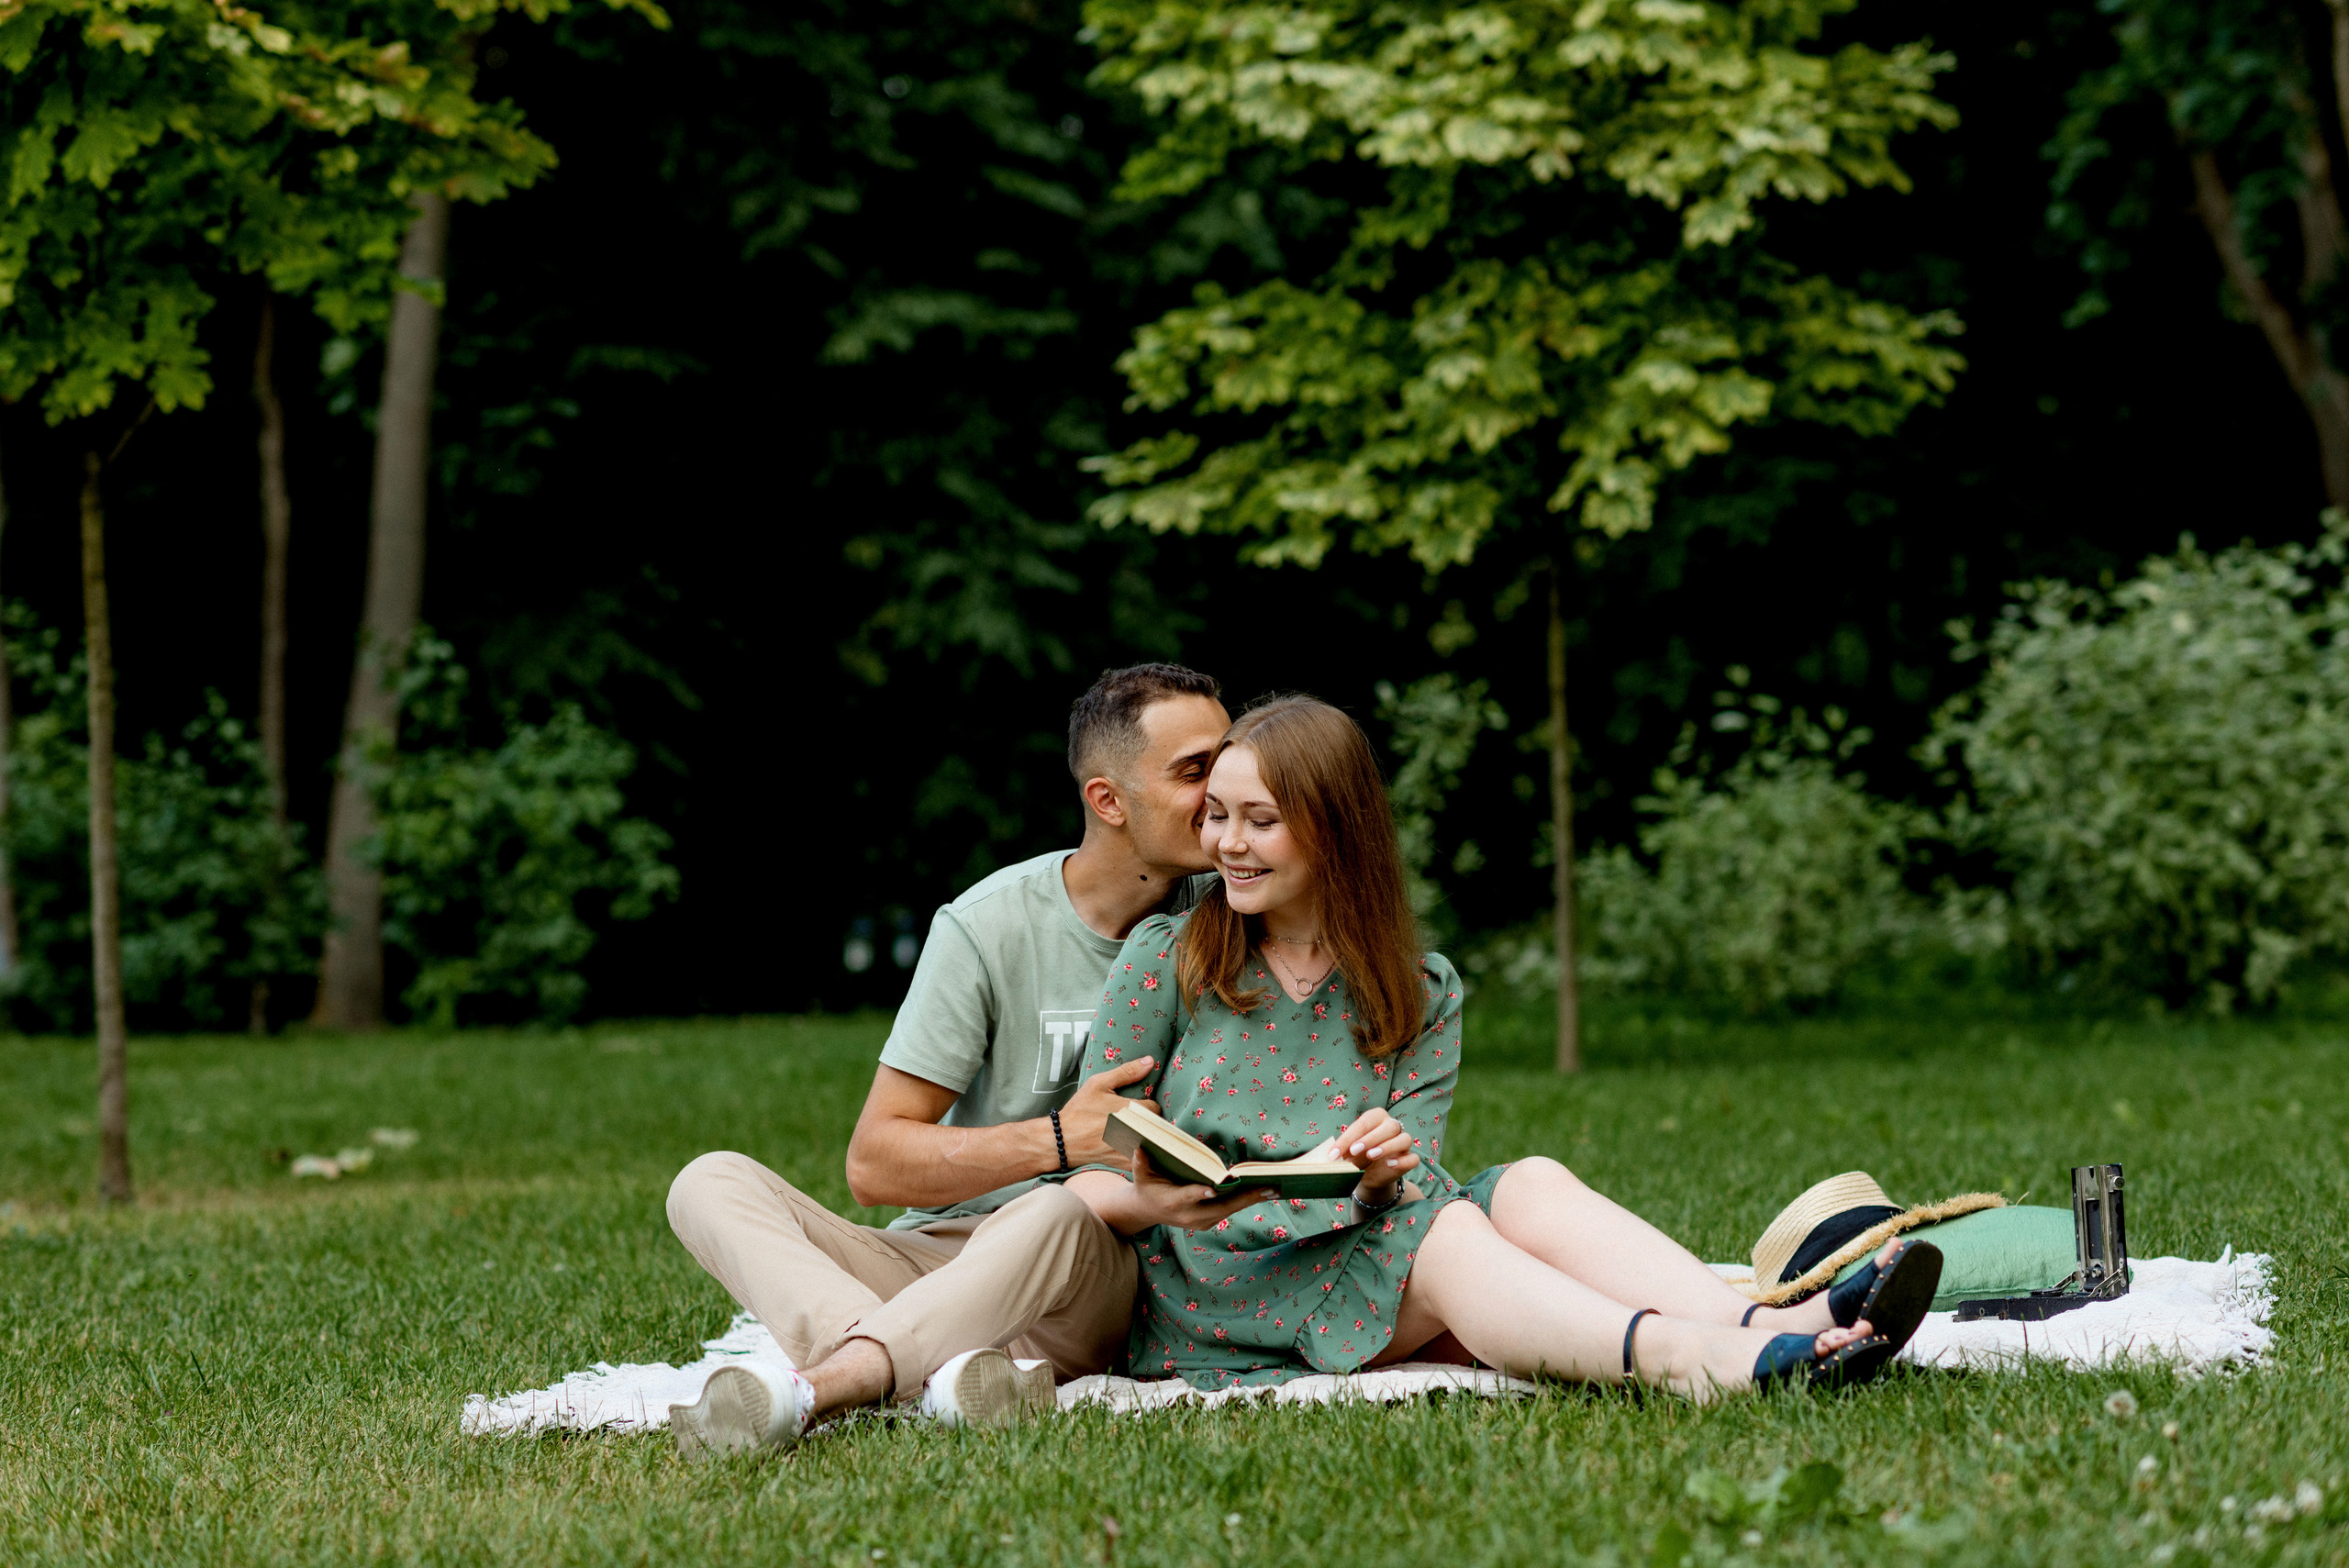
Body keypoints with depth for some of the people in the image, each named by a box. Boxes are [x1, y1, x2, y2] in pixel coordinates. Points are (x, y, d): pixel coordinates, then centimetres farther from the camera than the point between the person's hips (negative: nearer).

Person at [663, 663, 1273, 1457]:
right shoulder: (989, 928, -2)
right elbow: (874, 1162, -5)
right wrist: (1057, 1139, -16)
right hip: (937, 1259, 1)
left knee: (1056, 1218, -37)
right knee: (711, 1183, -23)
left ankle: (805, 1388, -50)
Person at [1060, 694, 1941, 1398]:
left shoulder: (1423, 995, 13)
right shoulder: (1163, 963, 6)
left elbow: (1404, 1199, 3)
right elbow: (1089, 1177, 2)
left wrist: (1385, 1175, -22)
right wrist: (1146, 1200, -22)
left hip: (1364, 1251, 3)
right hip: (1207, 1291, -3)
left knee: (1530, 1185, -25)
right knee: (1446, 1232, -31)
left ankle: (1766, 1329, -48)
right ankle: (1681, 1358, -58)